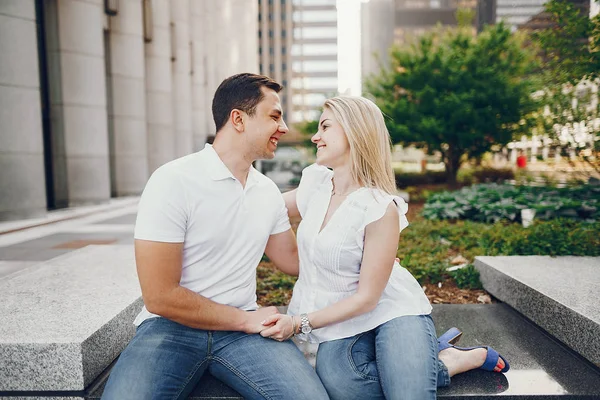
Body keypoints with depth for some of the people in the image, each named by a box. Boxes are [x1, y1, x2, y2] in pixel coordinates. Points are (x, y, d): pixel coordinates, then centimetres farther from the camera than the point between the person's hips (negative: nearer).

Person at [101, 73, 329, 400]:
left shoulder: (268, 191, 6)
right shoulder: (174, 181, -13)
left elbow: (292, 259, 20)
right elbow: (160, 297, -15)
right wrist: (247, 320, -10)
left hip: (242, 325, 4)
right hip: (172, 326, -3)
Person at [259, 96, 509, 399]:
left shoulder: (380, 207, -19)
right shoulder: (314, 183, -1)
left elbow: (366, 298, -16)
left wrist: (300, 323, -16)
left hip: (392, 310, -5)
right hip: (341, 322, 5)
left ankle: (451, 360, 6)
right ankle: (428, 359, 1)